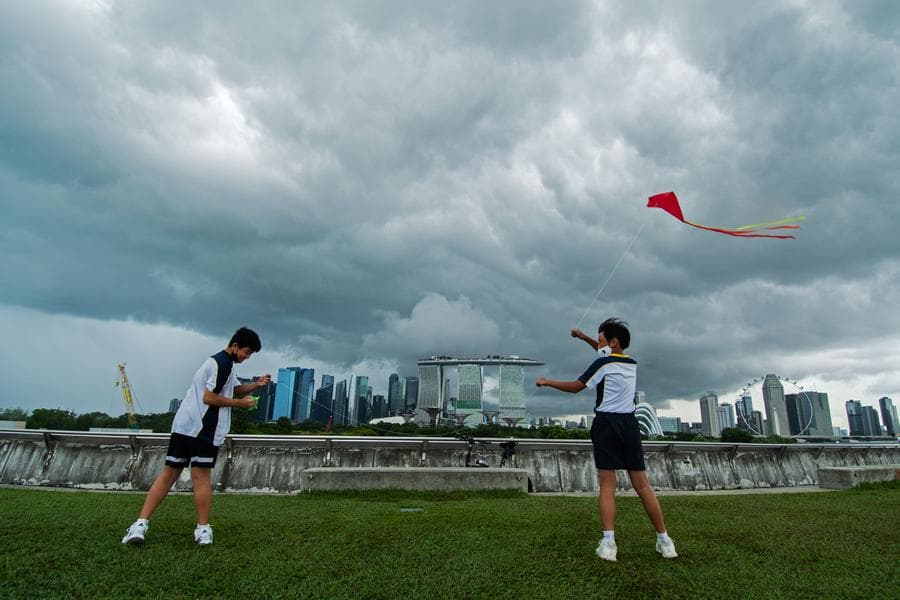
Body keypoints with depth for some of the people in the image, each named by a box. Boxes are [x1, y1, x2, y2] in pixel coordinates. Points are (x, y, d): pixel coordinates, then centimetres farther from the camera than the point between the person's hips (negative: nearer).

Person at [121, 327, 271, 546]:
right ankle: (203, 529, 7)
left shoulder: (218, 361, 21)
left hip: (183, 425, 8)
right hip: (203, 428, -8)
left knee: (169, 474, 7)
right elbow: (209, 398, -16)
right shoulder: (223, 364, -12)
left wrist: (256, 385, 13)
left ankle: (141, 524, 2)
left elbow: (234, 390, 29)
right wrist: (239, 403, -8)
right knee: (201, 476, -1)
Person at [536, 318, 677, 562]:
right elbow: (610, 352, 35)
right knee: (642, 485, 8)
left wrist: (547, 382, 12)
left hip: (607, 423, -5)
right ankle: (664, 541, 11)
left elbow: (575, 387, 0)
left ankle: (608, 543, -11)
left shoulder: (602, 363, -3)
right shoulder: (632, 363, 15)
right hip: (629, 423, 5)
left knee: (607, 486, -6)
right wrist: (585, 337, 36)